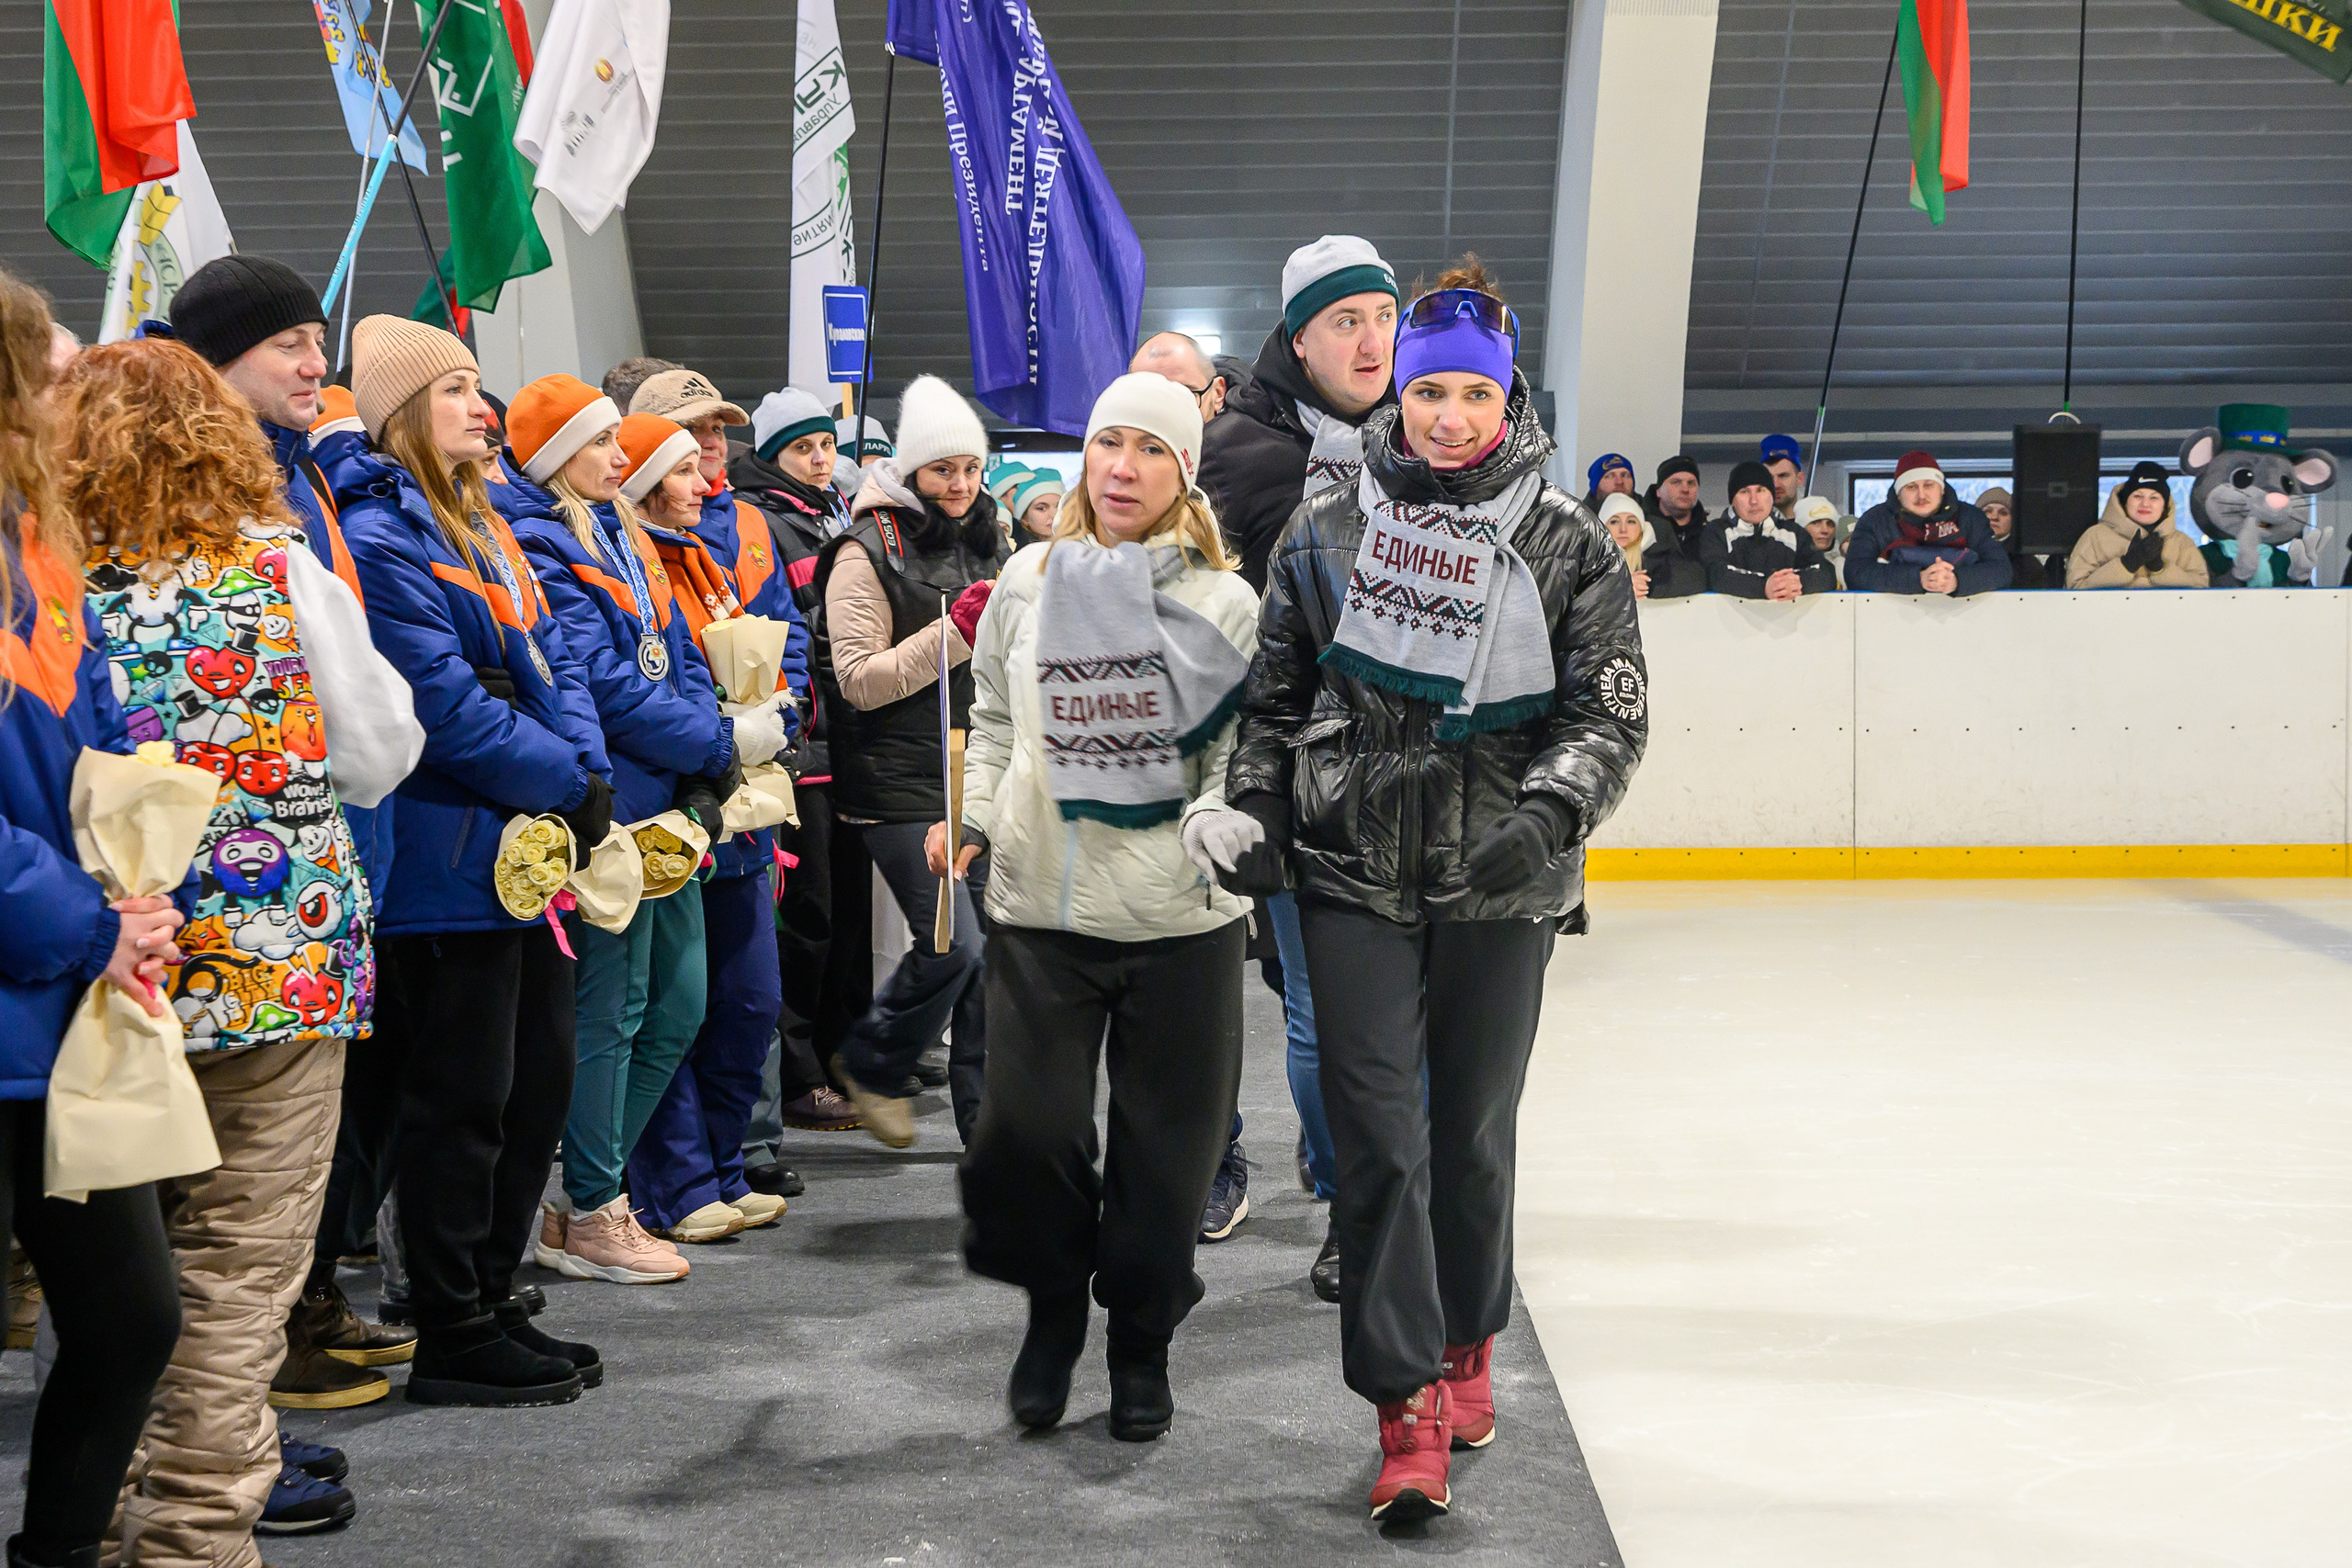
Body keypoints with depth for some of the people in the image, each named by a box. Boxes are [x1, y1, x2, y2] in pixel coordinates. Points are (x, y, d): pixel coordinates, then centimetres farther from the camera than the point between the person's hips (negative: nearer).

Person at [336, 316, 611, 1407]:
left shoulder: (482, 526, 16)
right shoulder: (378, 535, -13)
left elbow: (553, 666, 13)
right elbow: (445, 705, -20)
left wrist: (589, 773, -4)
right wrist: (567, 787, -14)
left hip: (523, 854, 10)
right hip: (445, 859, -10)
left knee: (538, 1082, 15)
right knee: (457, 1101, -1)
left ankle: (490, 1302, 27)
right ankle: (453, 1340, 11)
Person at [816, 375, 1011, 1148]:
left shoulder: (984, 541, 16)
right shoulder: (868, 553, -6)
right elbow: (859, 680, -13)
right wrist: (953, 635, -19)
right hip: (902, 784, -7)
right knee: (953, 945, -11)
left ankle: (986, 1112, 14)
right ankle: (869, 1065, 14)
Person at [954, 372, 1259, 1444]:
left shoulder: (1225, 601, 2)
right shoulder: (1029, 581, 8)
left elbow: (1248, 748, 2)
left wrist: (1215, 828, -15)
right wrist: (972, 814, 7)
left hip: (1181, 914, -1)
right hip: (1040, 905, 1)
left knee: (1165, 1141, 6)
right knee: (1026, 1124, -3)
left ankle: (1142, 1342, 26)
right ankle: (1052, 1311, 23)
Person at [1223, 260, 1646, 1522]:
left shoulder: (1567, 544, -1)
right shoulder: (1328, 531, 4)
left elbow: (1611, 712, -4)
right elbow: (1274, 695, 11)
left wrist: (1549, 810, -21)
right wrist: (1254, 811, -1)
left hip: (1501, 888, 0)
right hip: (1355, 873, 0)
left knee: (1472, 1128, 12)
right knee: (1376, 1127, -6)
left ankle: (1466, 1344, 35)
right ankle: (1407, 1405, -1)